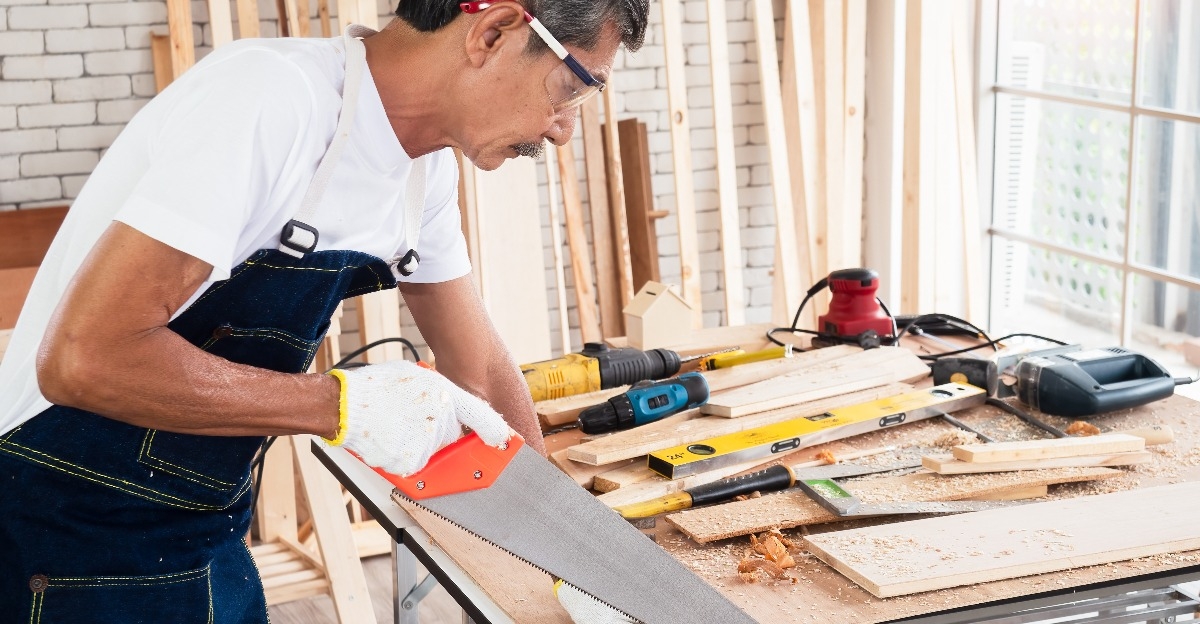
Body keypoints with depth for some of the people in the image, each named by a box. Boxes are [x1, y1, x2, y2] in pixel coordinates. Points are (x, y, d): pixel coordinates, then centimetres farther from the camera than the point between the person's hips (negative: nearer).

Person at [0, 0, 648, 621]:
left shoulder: (426, 169, 1)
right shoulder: (272, 95, -26)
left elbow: (481, 371, 11)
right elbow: (82, 357, -31)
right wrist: (343, 405, -27)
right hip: (68, 547, -7)